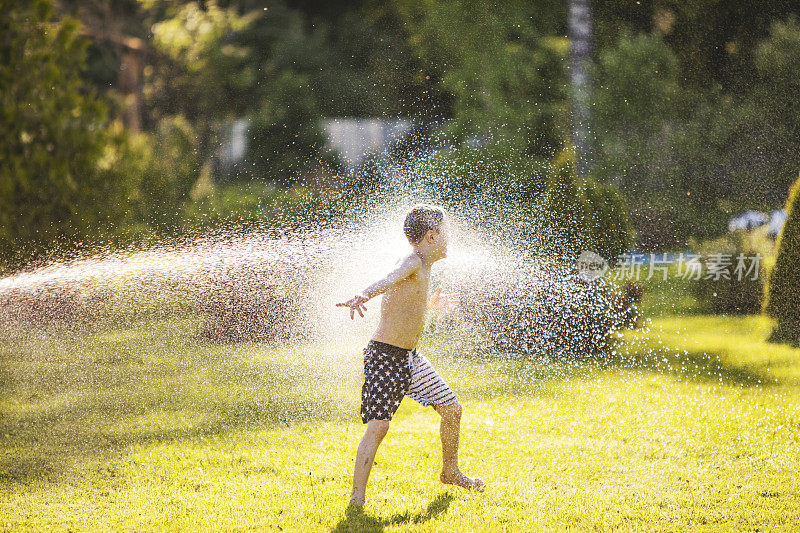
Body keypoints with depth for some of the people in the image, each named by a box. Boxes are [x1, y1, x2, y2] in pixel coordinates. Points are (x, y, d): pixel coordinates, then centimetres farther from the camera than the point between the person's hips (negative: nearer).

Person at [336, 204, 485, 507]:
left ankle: (450, 472, 36)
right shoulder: (412, 262, -18)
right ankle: (357, 498, -13)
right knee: (378, 426, -16)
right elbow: (387, 281, -40)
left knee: (452, 410, 15)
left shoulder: (422, 266, 11)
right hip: (385, 356, -10)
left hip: (411, 356, 10)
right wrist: (362, 296, -60)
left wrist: (431, 303, 45)